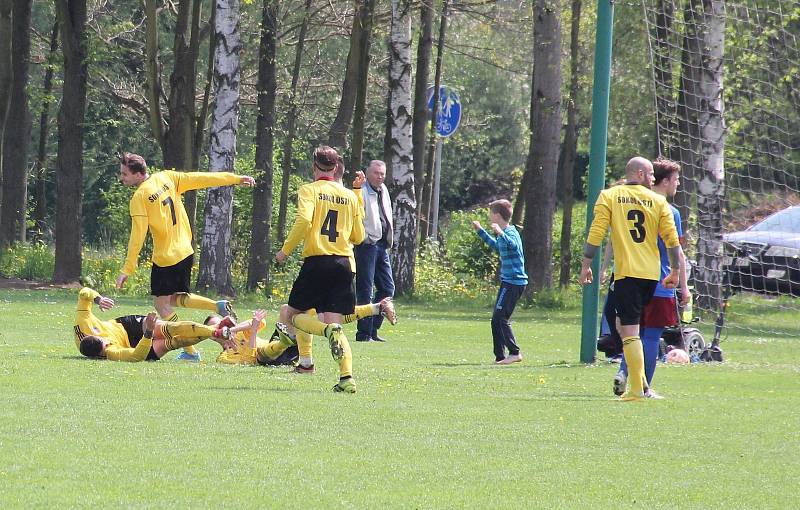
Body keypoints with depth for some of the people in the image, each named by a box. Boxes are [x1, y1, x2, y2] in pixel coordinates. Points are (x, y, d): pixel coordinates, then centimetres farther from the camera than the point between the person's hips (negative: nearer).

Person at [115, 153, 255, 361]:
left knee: (161, 304, 4)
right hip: (185, 252, 8)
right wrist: (236, 179, 15)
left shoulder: (139, 198, -16)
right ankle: (218, 306, 3)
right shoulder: (166, 178, 2)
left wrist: (127, 270, -16)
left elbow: (137, 236, -19)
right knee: (175, 298, 21)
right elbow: (202, 179, 6)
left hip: (165, 258, -8)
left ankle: (190, 351, 0)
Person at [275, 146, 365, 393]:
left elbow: (303, 221, -17)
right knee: (334, 319, 3)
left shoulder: (309, 190, 0)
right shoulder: (349, 196, 13)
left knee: (293, 314, 11)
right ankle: (346, 376, -18)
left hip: (317, 260, -4)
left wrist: (285, 250, -6)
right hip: (344, 262, 4)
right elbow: (358, 236, 16)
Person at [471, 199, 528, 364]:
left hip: (513, 281, -10)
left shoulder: (510, 232, -13)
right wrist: (481, 231, 43)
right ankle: (500, 356, 13)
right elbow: (497, 246, 39)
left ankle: (515, 352, -13)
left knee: (500, 318, -13)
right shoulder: (504, 233, 17)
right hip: (509, 281, 10)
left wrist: (500, 233, -53)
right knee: (497, 320, 11)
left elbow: (512, 244, -37)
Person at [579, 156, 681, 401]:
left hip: (627, 272, -4)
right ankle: (636, 378, 14)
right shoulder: (658, 201, 7)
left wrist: (586, 266, 1)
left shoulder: (609, 196, 1)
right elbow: (672, 240, 4)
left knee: (629, 330, -6)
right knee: (624, 324, 21)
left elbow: (595, 234, -5)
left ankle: (637, 389, -12)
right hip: (652, 273, 4)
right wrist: (675, 272, 13)